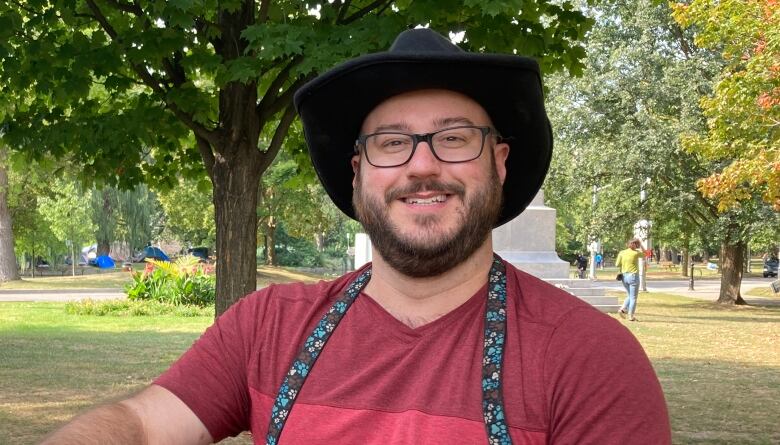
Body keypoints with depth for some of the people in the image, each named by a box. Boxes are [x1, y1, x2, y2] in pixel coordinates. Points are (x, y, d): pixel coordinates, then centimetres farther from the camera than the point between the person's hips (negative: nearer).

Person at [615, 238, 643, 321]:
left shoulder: (622, 253, 0)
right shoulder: (636, 253, -9)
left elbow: (617, 264, -1)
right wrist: (641, 245, 16)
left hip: (624, 276, 5)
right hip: (633, 276, -5)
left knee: (629, 296, 21)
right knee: (633, 297, 5)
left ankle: (623, 309, 2)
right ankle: (631, 316, 3)